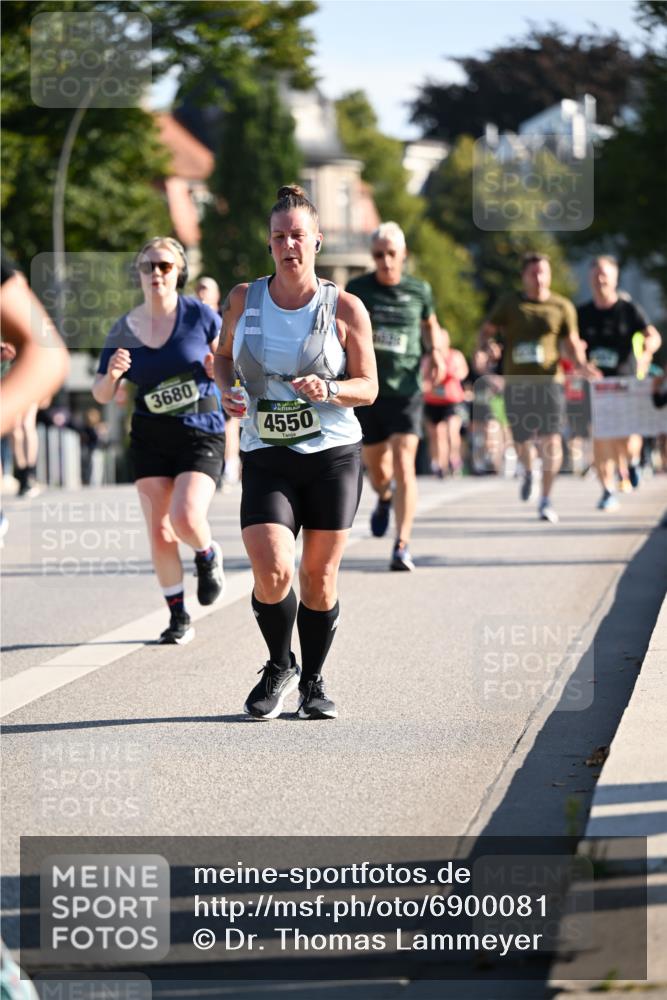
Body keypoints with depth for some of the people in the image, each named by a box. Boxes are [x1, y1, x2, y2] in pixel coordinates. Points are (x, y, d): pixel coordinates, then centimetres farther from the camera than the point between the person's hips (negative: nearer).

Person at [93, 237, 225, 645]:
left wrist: (220, 370, -20)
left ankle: (209, 557, 16)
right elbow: (102, 394, 4)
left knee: (186, 518, -20)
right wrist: (112, 374, -18)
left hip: (202, 432, -3)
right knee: (159, 529, 1)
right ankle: (179, 619, 15)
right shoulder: (124, 330, 1)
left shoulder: (199, 315, -7)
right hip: (150, 437, 3)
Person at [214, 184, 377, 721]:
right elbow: (224, 354, 20)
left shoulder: (345, 308, -3)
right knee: (272, 571, -17)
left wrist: (329, 389, -20)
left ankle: (313, 682, 27)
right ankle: (279, 667, 11)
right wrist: (227, 390, -1)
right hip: (266, 459, 0)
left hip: (333, 455, 0)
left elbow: (369, 387, 1)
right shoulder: (243, 300, 2)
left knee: (320, 577, 6)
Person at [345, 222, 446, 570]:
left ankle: (402, 546, -13)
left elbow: (430, 325, 19)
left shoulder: (419, 290, 2)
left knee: (404, 466, -14)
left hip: (406, 389, -1)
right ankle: (384, 499, 50)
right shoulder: (357, 289, 0)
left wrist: (436, 352, 1)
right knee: (375, 465, 12)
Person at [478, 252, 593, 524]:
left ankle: (546, 501, -7)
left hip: (548, 380, -1)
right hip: (516, 382, 1)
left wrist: (581, 363, -10)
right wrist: (484, 348, -10)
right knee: (521, 442, 7)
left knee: (551, 440, -15)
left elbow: (572, 344, 11)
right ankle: (528, 471, 45)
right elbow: (487, 330, 12)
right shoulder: (509, 303, 7)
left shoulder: (562, 307, 7)